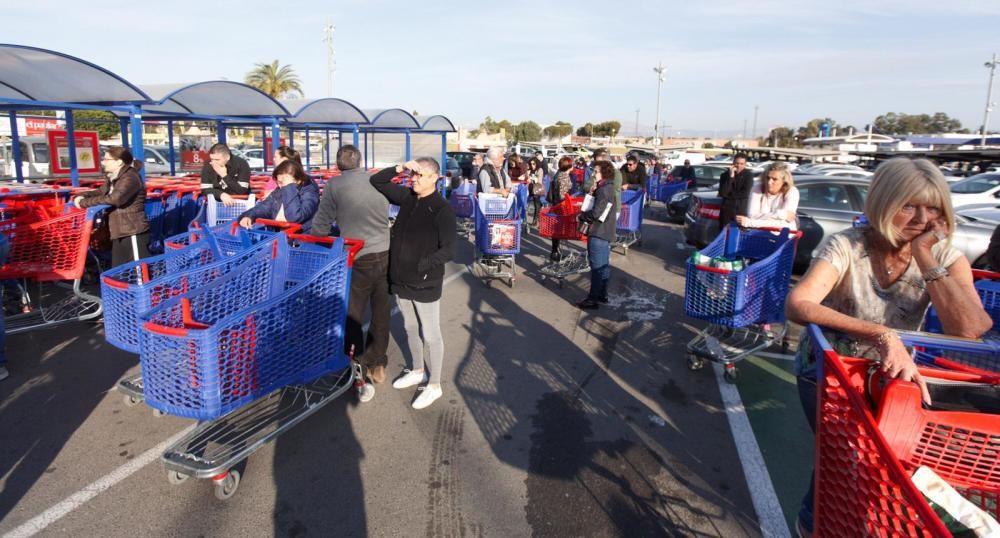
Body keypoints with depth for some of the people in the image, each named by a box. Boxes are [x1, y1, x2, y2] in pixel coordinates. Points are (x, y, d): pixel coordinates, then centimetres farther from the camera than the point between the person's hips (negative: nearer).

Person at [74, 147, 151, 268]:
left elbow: (114, 198, -27)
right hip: (119, 233, 10)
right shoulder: (113, 180, 17)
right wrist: (81, 197, 3)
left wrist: (85, 202, -19)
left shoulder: (130, 178, -14)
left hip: (133, 233, -10)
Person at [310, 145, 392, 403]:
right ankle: (377, 365, 29)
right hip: (386, 255, 4)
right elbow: (386, 216, 11)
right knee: (381, 314, 15)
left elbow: (322, 224, 0)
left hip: (359, 260, -4)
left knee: (352, 318, 8)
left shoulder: (334, 185, -5)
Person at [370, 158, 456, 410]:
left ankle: (434, 385, 23)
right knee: (411, 329, 22)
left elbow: (448, 250, -19)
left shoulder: (442, 209, -16)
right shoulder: (407, 197, 2)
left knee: (430, 335, 7)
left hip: (426, 284, -6)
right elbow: (376, 182, 9)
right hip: (401, 280, 7)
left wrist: (420, 267, -20)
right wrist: (400, 168, -6)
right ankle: (418, 371, 42)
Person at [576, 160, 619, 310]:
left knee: (597, 267, -5)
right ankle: (602, 294, 26)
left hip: (598, 233, -10)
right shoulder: (609, 188, 12)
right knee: (604, 266, 16)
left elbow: (596, 213, -23)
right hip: (605, 232, 10)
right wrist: (593, 193, 5)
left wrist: (581, 216, -8)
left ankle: (593, 299, 1)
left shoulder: (603, 190, -18)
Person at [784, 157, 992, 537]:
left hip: (892, 375, 4)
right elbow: (797, 305, -38)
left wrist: (925, 257, -25)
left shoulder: (944, 256, -10)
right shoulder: (847, 246, -22)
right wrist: (880, 334, -48)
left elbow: (969, 330, -25)